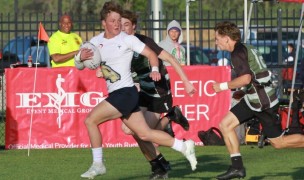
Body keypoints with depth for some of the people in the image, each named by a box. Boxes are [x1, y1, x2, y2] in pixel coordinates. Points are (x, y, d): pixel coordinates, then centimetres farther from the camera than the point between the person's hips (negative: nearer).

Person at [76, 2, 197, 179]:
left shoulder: (127, 39, -7)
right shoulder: (96, 41, 9)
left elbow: (151, 54, -4)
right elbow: (78, 63, 13)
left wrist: (155, 69, -24)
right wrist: (81, 57, -11)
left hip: (126, 92, -7)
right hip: (115, 94, 7)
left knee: (91, 120, -13)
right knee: (145, 134, 8)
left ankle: (98, 164, -2)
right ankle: (184, 146, 20)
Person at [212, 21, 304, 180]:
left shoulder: (238, 52, -17)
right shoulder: (246, 48, 14)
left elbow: (246, 78, -28)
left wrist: (223, 86, -19)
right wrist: (244, 92, 22)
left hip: (263, 103, -10)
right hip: (253, 99, 10)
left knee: (278, 142, -1)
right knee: (225, 125, 3)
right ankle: (237, 167, 1)